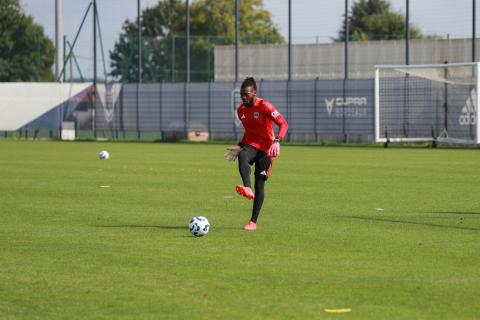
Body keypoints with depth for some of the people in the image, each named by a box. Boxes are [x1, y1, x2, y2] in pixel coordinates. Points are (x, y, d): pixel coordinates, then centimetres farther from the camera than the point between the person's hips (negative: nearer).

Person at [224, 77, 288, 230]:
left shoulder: (265, 106, -13)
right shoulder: (241, 110, 8)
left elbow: (283, 124, -19)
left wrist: (277, 140, -35)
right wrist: (239, 146, 11)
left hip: (265, 148, -4)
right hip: (250, 145, 4)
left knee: (259, 184, -4)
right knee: (242, 157, -34)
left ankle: (253, 222, 4)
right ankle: (248, 189, -55)